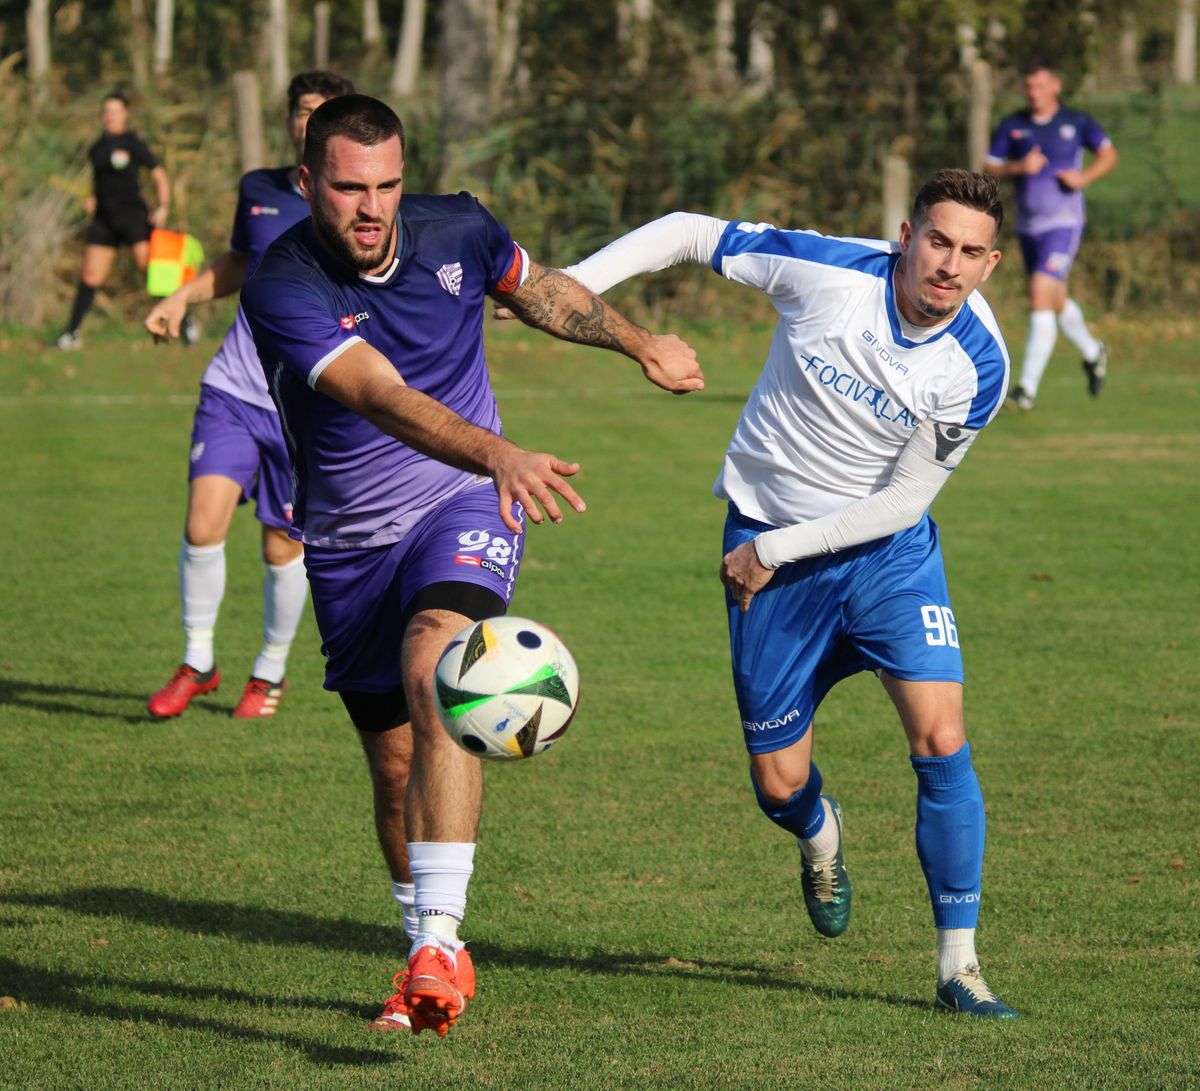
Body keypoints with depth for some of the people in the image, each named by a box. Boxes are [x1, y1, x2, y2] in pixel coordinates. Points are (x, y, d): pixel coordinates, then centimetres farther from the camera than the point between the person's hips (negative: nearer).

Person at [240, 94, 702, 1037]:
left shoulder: (456, 231, -11)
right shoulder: (282, 292, -23)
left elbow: (540, 290, 14)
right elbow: (386, 398, -39)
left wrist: (641, 344, 23)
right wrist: (500, 454, -54)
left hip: (462, 510, 0)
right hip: (350, 544, 1)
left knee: (434, 676, -29)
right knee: (395, 765, 8)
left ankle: (439, 941, -35)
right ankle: (433, 961, 30)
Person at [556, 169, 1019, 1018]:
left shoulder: (979, 364, -18)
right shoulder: (828, 270, -20)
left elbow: (905, 497, -12)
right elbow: (689, 234, -6)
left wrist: (776, 549, -14)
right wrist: (569, 285, -15)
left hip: (886, 548, 0)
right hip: (768, 542, 0)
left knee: (941, 739, -17)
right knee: (779, 784, 2)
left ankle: (959, 965, -5)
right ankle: (820, 836, 43)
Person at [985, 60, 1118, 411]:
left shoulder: (1077, 122, -2)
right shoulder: (1011, 126, 4)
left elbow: (1108, 154, 8)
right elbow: (989, 169, 5)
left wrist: (1084, 177, -10)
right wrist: (1019, 168, -15)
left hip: (1063, 223, -5)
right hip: (1027, 226, 5)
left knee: (1041, 297, -17)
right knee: (1057, 302, 18)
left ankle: (1028, 387, -17)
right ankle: (1093, 352, 46)